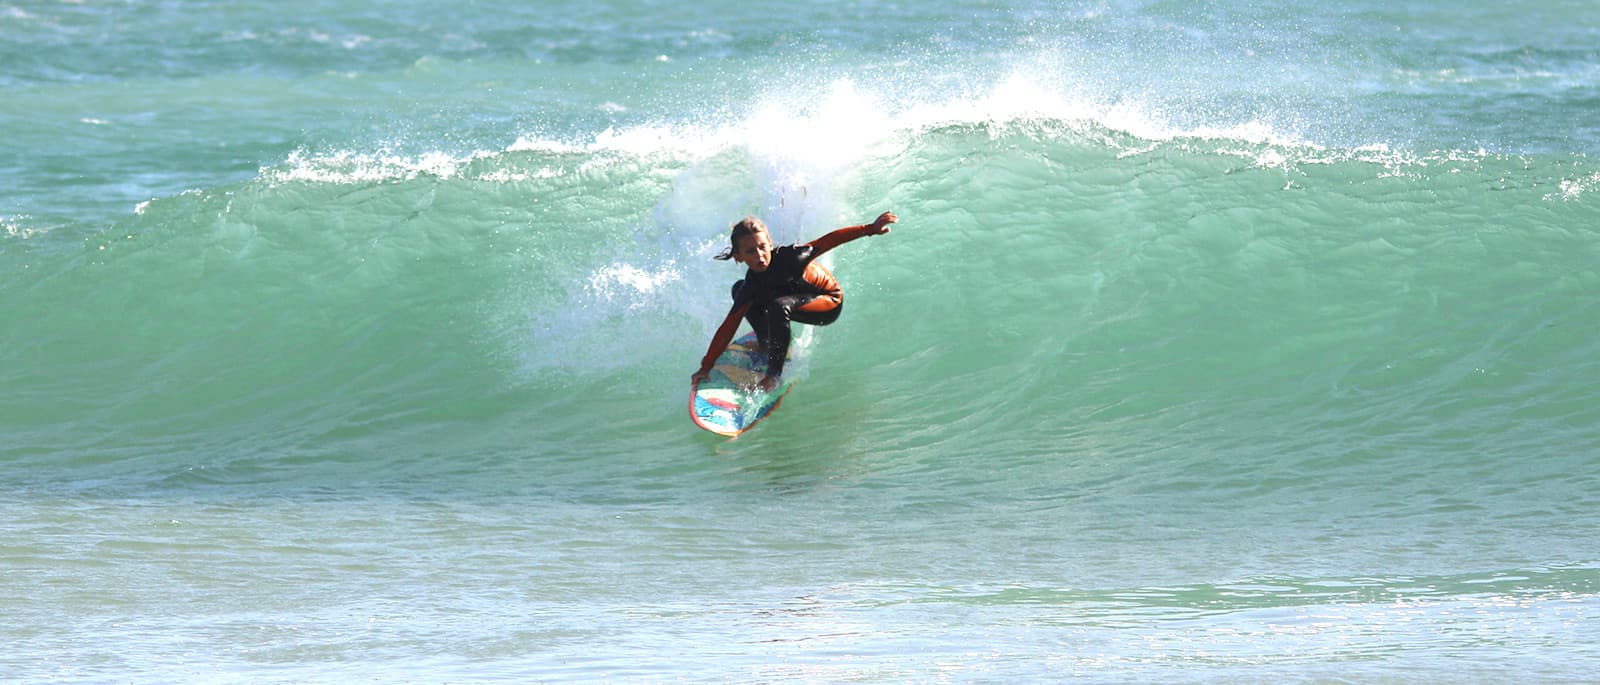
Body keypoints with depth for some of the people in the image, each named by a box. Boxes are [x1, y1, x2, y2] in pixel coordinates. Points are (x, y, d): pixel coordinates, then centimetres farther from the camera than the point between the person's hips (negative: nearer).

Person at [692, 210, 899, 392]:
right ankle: (768, 343, 6)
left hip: (829, 304, -6)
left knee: (778, 307, -35)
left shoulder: (789, 257, -33)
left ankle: (774, 374, -30)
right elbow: (728, 327, -18)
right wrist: (706, 367, -20)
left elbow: (830, 240, -30)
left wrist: (870, 229, -38)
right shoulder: (750, 288, -21)